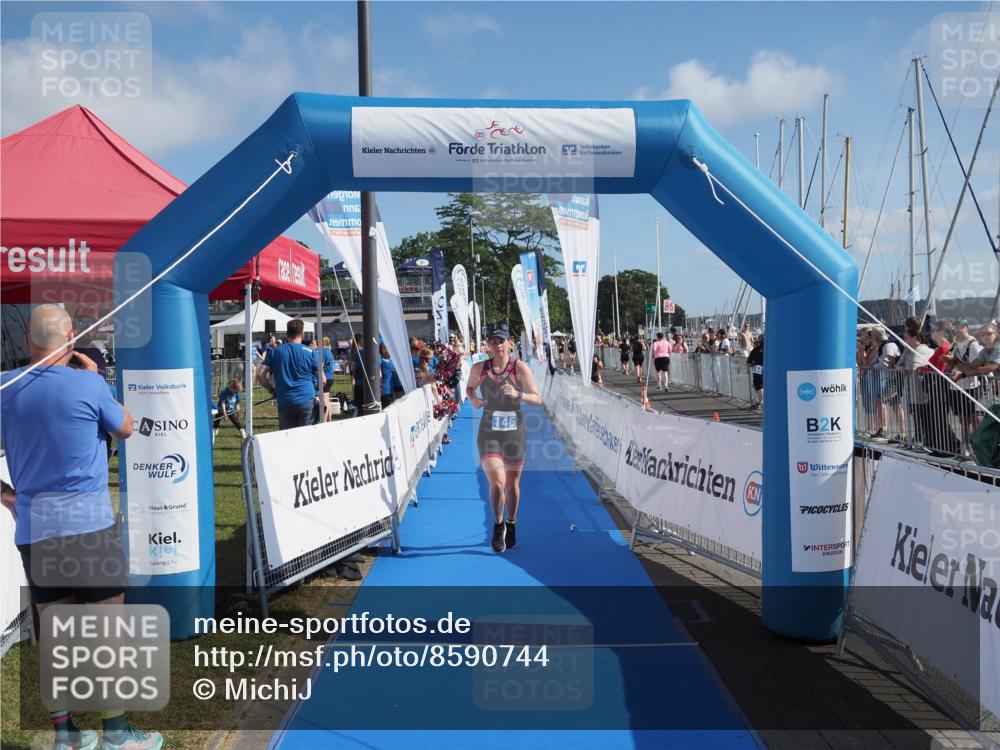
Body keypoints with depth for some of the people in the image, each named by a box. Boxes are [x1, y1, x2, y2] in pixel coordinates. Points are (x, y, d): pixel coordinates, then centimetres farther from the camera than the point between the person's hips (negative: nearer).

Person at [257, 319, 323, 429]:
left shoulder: (274, 352, 7)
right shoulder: (310, 352, 1)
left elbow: (260, 375, 1)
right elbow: (323, 380, 1)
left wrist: (273, 389, 15)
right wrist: (314, 389, 21)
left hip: (284, 403, 2)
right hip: (307, 401, -1)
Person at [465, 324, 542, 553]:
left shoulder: (520, 367, -7)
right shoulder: (479, 369, -2)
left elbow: (538, 399, -7)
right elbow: (469, 387, 18)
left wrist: (518, 394, -24)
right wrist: (473, 400, -3)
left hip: (514, 433, 0)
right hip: (489, 433, 0)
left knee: (512, 484, 13)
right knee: (497, 483, -15)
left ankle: (511, 525, 35)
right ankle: (498, 525, 7)